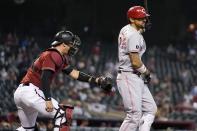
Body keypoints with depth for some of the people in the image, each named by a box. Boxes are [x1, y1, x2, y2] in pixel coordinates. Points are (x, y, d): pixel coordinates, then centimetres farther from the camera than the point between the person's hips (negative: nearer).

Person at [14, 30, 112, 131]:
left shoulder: (60, 58, 20)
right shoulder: (53, 55, -10)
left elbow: (74, 73, 14)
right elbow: (45, 77, -20)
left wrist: (96, 81, 8)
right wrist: (48, 99, -27)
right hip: (31, 91, -11)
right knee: (62, 114, -13)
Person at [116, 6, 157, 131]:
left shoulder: (125, 30, 10)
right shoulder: (133, 35, -18)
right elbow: (135, 62, -21)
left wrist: (142, 28, 14)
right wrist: (146, 72, -3)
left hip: (138, 78, 11)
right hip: (129, 77, -11)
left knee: (150, 109, 10)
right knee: (134, 115, -12)